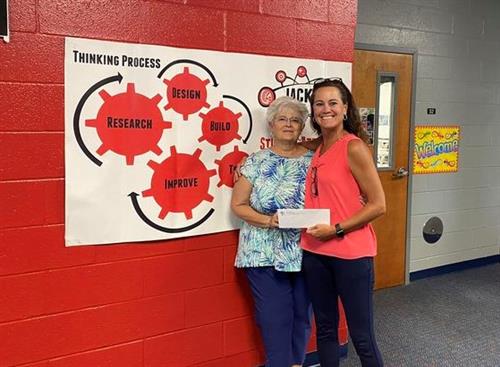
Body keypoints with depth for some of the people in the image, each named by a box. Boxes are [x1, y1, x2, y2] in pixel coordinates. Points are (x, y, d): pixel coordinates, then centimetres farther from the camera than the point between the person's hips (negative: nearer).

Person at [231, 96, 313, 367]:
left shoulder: (313, 160, 4)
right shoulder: (256, 162, 0)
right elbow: (238, 205, -2)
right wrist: (268, 221, -15)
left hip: (305, 252, 2)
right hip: (265, 253, -2)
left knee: (302, 313, 13)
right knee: (275, 316, 0)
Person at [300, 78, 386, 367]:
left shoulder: (354, 148, -12)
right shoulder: (316, 149, 9)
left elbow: (378, 205, -13)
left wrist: (336, 229, -18)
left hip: (351, 254, -7)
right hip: (315, 252, 7)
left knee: (362, 337, 3)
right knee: (325, 329, 17)